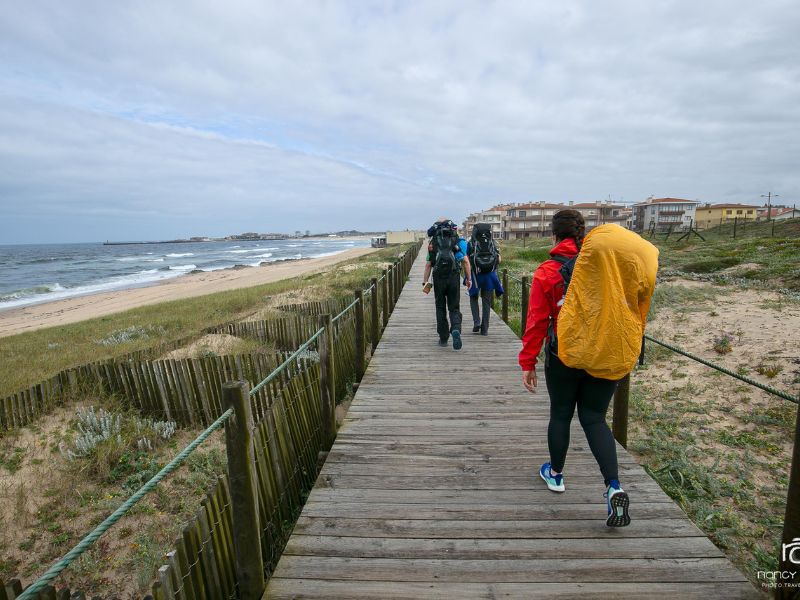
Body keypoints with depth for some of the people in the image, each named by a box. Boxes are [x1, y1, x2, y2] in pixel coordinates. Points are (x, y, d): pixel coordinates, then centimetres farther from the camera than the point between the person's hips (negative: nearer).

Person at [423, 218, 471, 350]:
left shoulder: (432, 243, 6)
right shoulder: (458, 241, 6)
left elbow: (428, 265, 2)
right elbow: (465, 261, 0)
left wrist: (425, 282, 4)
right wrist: (469, 278, 5)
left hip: (438, 278, 0)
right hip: (454, 277, 0)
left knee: (440, 308, 12)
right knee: (454, 308, 8)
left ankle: (443, 338, 15)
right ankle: (456, 330, -20)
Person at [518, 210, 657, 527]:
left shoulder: (547, 272, -10)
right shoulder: (606, 265, 1)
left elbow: (537, 321, -9)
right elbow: (625, 307, 5)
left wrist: (527, 363, -2)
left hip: (564, 357, -3)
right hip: (606, 357, 3)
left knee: (560, 414, 16)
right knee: (595, 418, 14)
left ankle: (555, 473, 34)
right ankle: (614, 487, 1)